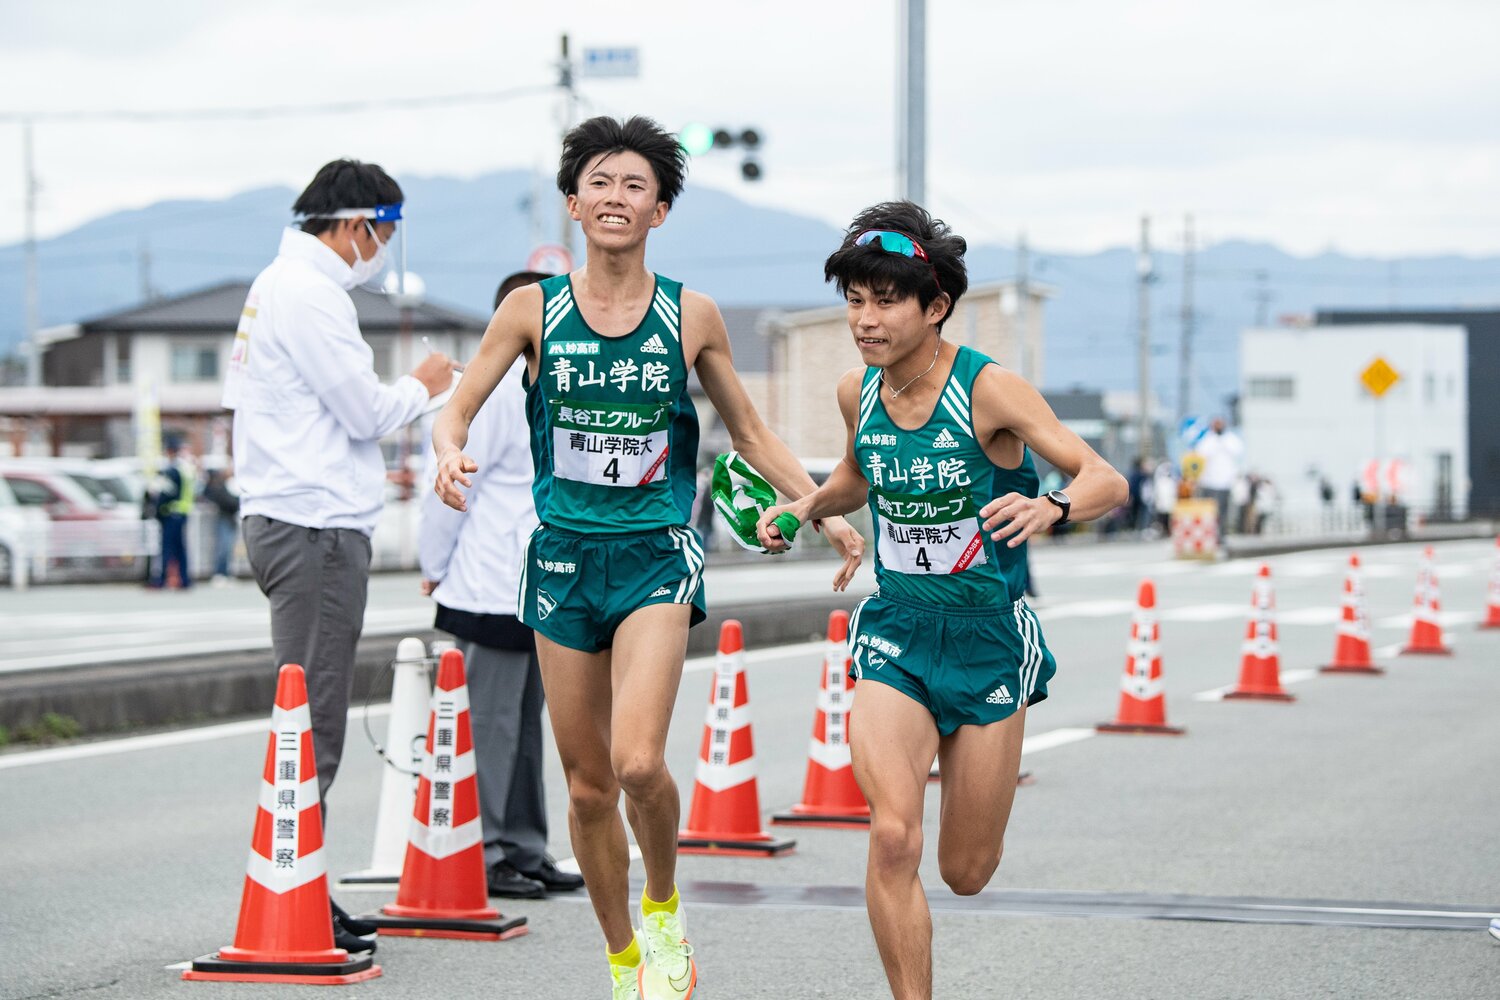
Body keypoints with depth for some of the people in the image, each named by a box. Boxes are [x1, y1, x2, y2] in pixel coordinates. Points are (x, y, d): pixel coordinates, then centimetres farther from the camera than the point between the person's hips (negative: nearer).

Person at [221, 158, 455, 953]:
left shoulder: (282, 285, 19)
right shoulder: (307, 293, -13)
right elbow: (367, 412, -14)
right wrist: (422, 386, 4)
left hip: (292, 521, 11)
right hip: (316, 528, -11)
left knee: (313, 719, 13)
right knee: (312, 724, -8)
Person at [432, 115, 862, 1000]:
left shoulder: (691, 315, 2)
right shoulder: (534, 309, 1)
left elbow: (752, 435, 13)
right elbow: (457, 411, 3)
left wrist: (827, 512, 6)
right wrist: (453, 455, -19)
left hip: (656, 555, -1)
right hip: (563, 554, 2)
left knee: (638, 761, -21)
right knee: (588, 784, 6)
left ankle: (666, 911, 8)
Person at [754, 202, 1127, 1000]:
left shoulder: (989, 390, -17)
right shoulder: (857, 391, -2)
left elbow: (1107, 481, -22)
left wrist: (1051, 507, -43)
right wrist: (805, 507, 1)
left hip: (988, 637, -2)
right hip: (895, 634, 2)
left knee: (966, 874, 8)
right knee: (892, 836, -21)